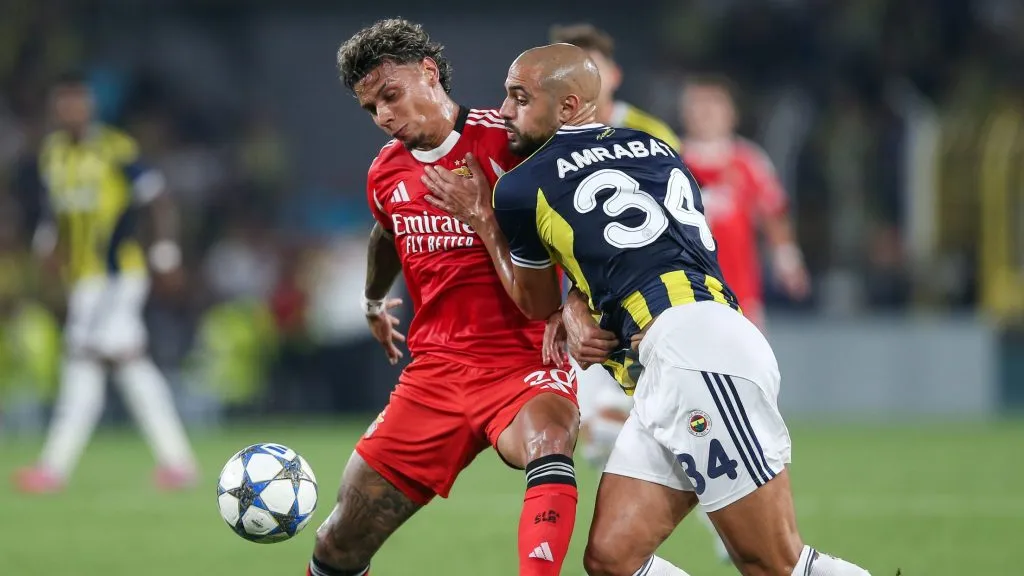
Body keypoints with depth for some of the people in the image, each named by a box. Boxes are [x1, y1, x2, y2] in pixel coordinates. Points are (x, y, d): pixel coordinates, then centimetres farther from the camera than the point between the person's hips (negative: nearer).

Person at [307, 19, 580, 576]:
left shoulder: (503, 141, -11)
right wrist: (373, 302, 49)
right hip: (435, 369, 6)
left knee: (547, 447, -41)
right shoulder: (385, 173, 10)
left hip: (523, 361, -5)